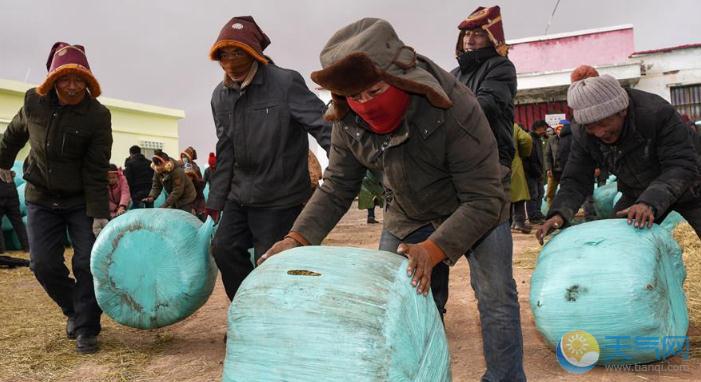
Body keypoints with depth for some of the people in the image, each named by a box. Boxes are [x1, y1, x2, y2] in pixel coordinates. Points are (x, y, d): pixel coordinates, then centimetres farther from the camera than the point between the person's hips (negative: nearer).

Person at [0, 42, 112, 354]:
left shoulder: (98, 115, -17)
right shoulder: (34, 101, -8)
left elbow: (96, 170, -17)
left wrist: (99, 215, -19)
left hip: (82, 200, -2)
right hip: (41, 199, 3)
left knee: (88, 262, -6)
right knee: (44, 264, -1)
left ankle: (86, 328, 8)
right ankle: (74, 310, 24)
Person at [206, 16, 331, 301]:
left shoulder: (285, 82, -15)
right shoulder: (220, 96, 6)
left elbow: (324, 126, -19)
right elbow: (225, 153, 12)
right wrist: (215, 201, 13)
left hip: (281, 197, -7)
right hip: (240, 196, 7)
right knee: (224, 249, 5)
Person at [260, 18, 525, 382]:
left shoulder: (456, 109, -35)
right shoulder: (349, 121, -20)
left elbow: (485, 200, -32)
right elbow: (336, 188, -9)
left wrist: (433, 249, -45)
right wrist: (298, 237, -25)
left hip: (476, 211, -4)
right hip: (405, 217, 4)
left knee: (496, 300, -10)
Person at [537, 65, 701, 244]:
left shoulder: (657, 112, -33)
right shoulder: (582, 135, -19)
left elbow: (683, 166, -37)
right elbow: (576, 180, -18)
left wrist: (650, 202, -54)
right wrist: (559, 213, -39)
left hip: (686, 189, -3)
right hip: (636, 194, 4)